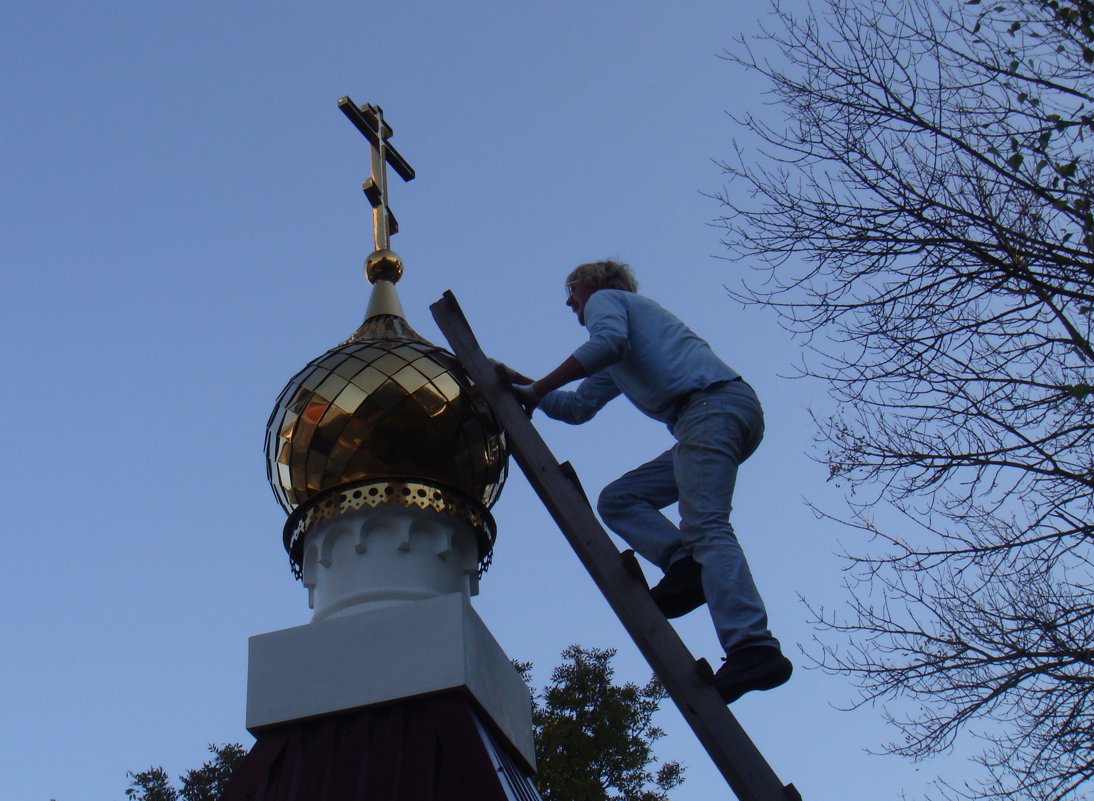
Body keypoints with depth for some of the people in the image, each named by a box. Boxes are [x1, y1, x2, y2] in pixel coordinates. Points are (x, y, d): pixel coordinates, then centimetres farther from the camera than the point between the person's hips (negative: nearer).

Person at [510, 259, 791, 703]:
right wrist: (524, 387, 32)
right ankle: (685, 563, -15)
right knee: (618, 500, 9)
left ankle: (753, 647, -35)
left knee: (705, 524, -22)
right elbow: (577, 407, 38)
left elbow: (609, 341, -11)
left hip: (712, 402, -9)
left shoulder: (604, 298, 12)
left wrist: (538, 388, -6)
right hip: (722, 414, 9)